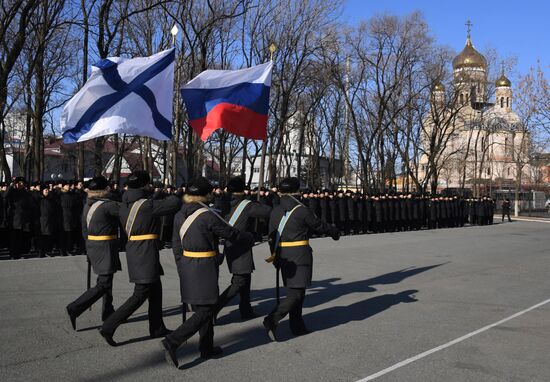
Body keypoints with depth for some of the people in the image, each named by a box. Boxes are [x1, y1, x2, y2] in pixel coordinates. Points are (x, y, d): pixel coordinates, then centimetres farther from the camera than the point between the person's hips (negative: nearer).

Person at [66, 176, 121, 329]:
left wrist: (89, 250, 22)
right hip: (105, 248, -9)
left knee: (106, 280, 18)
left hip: (92, 246, 9)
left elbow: (85, 230, 14)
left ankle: (108, 312, 27)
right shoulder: (107, 205, -18)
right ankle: (75, 308, -11)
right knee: (103, 284, -6)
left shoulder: (87, 206, 8)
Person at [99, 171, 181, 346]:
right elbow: (175, 203, -16)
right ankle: (108, 327, -2)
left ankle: (157, 328, 29)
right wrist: (172, 197, 6)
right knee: (140, 295, -2)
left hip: (132, 250, 9)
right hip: (146, 253, -9)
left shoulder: (124, 205, 6)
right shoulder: (147, 205, -18)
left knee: (155, 289, 19)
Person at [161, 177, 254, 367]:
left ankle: (207, 347, 27)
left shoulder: (179, 216, 4)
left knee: (203, 308, 18)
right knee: (205, 311, 0)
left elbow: (176, 247, 10)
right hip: (204, 268, -8)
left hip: (187, 266, 8)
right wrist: (250, 238, 12)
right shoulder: (208, 216, -17)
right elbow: (232, 234, -7)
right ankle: (172, 341, -10)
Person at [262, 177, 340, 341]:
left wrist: (275, 257, 19)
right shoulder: (302, 211, -13)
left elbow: (272, 237, 8)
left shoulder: (275, 211, 3)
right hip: (300, 256, -7)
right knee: (296, 294, -5)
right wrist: (335, 231, 18)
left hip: (284, 256, 7)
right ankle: (272, 319, -20)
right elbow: (319, 226, -1)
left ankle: (297, 326, 22)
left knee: (295, 291, 17)